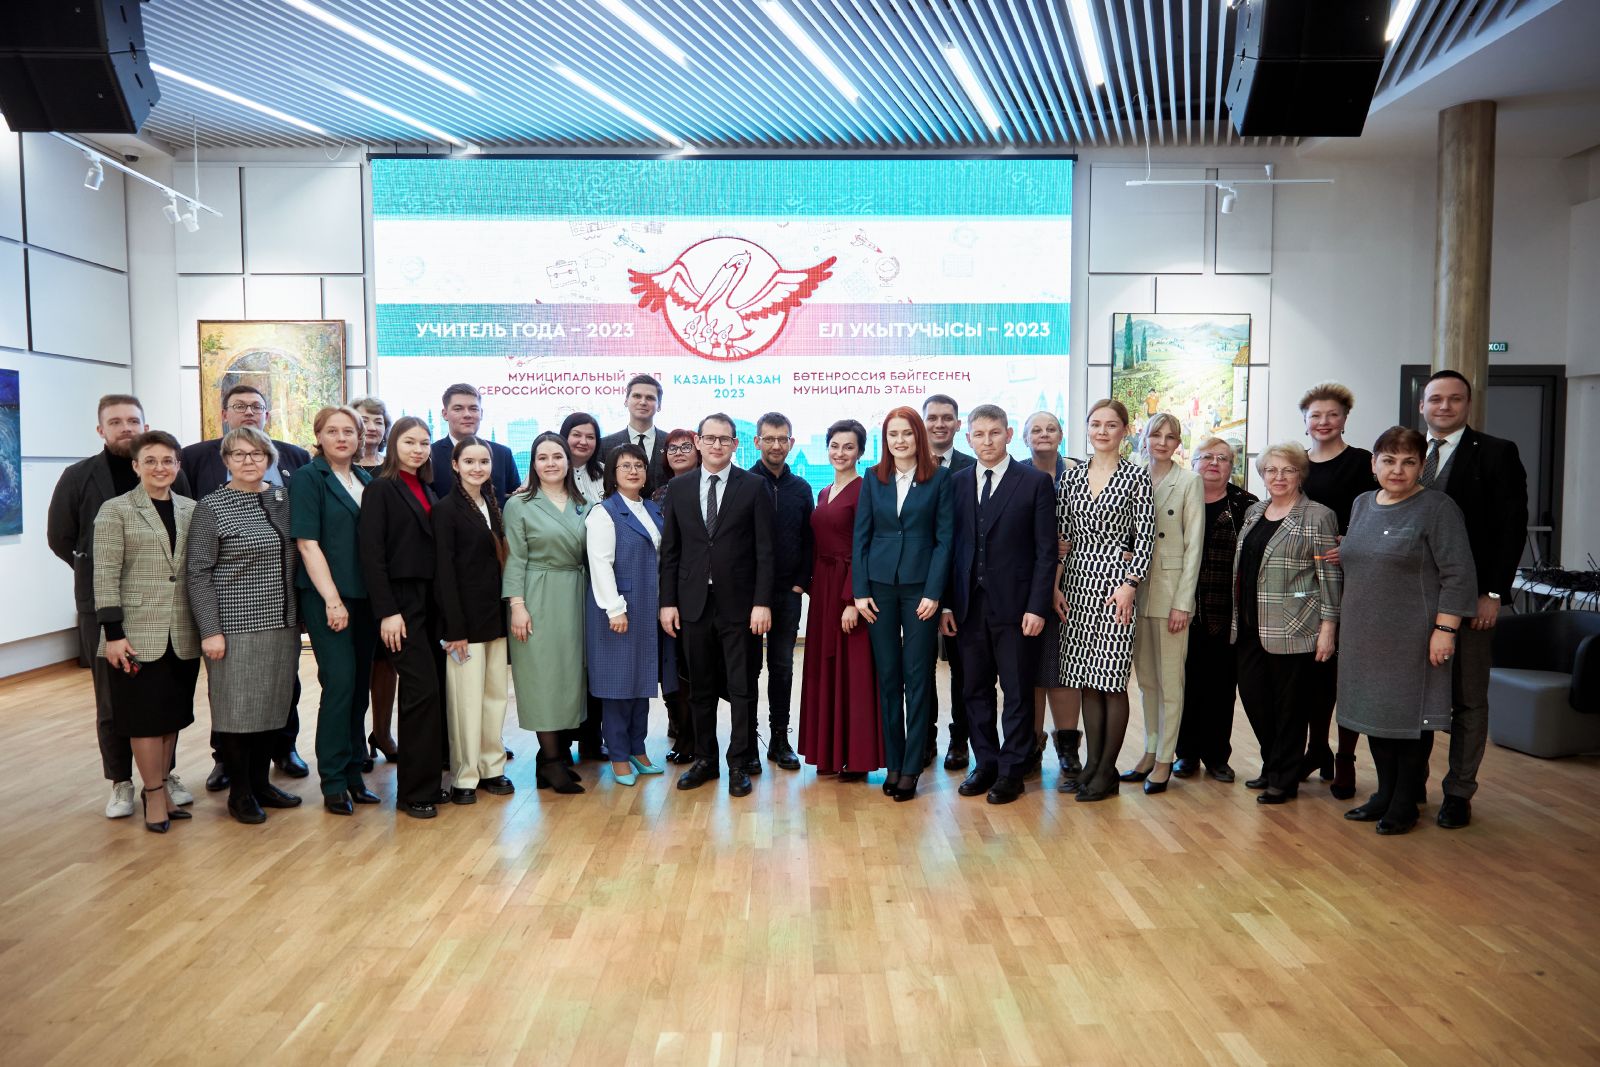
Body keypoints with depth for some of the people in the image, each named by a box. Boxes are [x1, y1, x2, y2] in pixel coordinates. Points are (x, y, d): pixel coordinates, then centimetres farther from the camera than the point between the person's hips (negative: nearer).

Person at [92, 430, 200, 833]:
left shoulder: (191, 509, 9)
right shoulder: (115, 510, -2)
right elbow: (105, 575, -7)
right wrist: (112, 632, -12)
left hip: (182, 634, 4)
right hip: (138, 633, -4)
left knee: (174, 714, 10)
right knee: (146, 715, 3)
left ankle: (159, 785, 24)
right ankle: (155, 792, 15)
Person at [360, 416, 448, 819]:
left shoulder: (427, 491, 15)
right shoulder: (380, 489, -5)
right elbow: (372, 554, -12)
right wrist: (387, 612, -17)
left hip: (429, 601, 7)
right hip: (401, 601, -7)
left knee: (431, 690, 8)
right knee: (422, 688, -9)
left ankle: (428, 780, 18)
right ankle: (414, 790, 1)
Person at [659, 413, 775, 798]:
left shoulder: (754, 487, -2)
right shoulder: (678, 487, 7)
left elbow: (764, 550, -4)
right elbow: (670, 550, 7)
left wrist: (762, 603, -10)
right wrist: (668, 601, 2)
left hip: (739, 603, -2)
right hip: (693, 603, 3)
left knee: (742, 688, 5)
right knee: (700, 688, 12)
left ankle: (740, 763, 17)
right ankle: (704, 759, 25)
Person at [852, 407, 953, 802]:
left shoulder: (939, 478, 0)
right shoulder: (873, 479, 7)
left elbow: (944, 538, -3)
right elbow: (861, 537, 6)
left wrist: (934, 592, -10)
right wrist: (860, 590, -2)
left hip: (920, 586, -2)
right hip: (880, 586, 2)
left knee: (917, 676, 1)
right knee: (887, 676, 7)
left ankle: (911, 766, 9)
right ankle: (892, 762, 16)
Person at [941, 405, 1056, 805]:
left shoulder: (1036, 482, -2)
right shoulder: (956, 483, 9)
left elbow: (1047, 550, -5)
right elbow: (949, 545, 8)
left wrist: (1037, 606, -11)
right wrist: (946, 603, 2)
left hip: (1015, 606, -3)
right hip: (969, 605, 4)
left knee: (1017, 693, 5)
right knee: (976, 691, 11)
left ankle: (1011, 771, 17)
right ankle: (985, 764, 25)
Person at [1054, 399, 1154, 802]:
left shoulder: (1137, 477, -2)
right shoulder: (1071, 476, 10)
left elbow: (1144, 537, -5)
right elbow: (1061, 534, 10)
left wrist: (1130, 584, -14)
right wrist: (1056, 584, 3)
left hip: (1115, 581, -4)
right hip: (1076, 581, 4)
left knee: (1112, 679, -1)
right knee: (1087, 680, 9)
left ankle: (1107, 769, 9)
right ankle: (1091, 763, 18)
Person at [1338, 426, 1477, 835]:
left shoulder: (1437, 508, -9)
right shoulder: (1362, 505, 11)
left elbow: (1458, 575, -13)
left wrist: (1445, 629, -17)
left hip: (1413, 639, -6)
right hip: (1365, 637, 6)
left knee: (1410, 716, 3)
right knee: (1375, 713, 13)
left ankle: (1405, 803, 16)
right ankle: (1385, 795, 27)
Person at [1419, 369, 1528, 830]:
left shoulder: (1497, 453, -2)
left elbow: (1511, 527, -6)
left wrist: (1493, 593, -12)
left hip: (1470, 597, -3)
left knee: (1468, 699, 7)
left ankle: (1459, 792, 17)